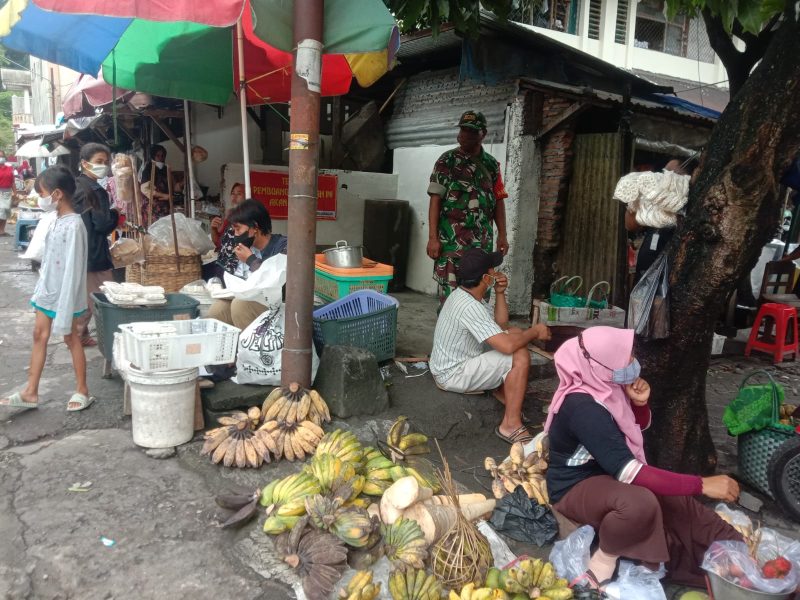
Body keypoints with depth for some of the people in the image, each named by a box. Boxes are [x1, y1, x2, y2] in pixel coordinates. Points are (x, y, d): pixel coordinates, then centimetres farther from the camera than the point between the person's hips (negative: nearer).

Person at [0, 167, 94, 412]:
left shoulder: (73, 226, -21)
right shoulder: (57, 221, 6)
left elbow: (72, 270, -23)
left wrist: (64, 310, -23)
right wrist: (40, 290, 15)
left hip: (64, 294, -8)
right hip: (47, 291, 8)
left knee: (70, 338, 3)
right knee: (39, 336, 12)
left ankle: (83, 391, 18)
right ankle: (30, 393, 22)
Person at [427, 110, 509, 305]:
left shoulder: (491, 164, 12)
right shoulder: (447, 161, 0)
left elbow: (498, 201, 13)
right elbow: (436, 199, -5)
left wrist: (502, 235, 6)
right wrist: (432, 237, -12)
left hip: (483, 240, 4)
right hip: (452, 239, -4)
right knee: (449, 292, -5)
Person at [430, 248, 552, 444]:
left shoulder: (462, 295, 5)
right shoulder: (470, 307, -28)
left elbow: (501, 325, 13)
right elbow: (507, 345, -33)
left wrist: (500, 293, -1)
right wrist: (535, 332, -15)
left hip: (449, 363, 10)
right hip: (453, 375, -10)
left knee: (515, 333, 12)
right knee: (520, 357, -21)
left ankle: (502, 393, 15)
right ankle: (511, 425, -14)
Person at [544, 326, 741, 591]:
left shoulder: (603, 385, -6)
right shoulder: (583, 407, -32)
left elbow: (640, 427, 13)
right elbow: (628, 472, -35)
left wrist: (640, 403, -11)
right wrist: (701, 484, -31)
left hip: (607, 472, 9)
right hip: (576, 488, -9)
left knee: (681, 503, -3)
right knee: (640, 504, -35)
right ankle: (605, 557, -11)